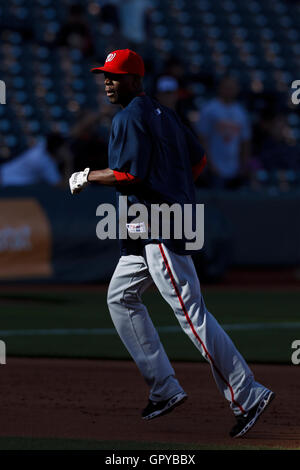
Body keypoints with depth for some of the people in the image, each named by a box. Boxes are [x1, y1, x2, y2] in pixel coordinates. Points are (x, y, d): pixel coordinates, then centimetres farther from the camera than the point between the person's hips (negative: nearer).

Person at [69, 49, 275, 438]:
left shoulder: (130, 117, -12)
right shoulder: (162, 113, 17)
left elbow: (129, 175, -20)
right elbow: (198, 158, 21)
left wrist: (87, 177, -6)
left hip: (159, 230, -11)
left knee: (191, 315, -12)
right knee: (120, 296, 17)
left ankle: (247, 396, -14)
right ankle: (164, 388, 13)